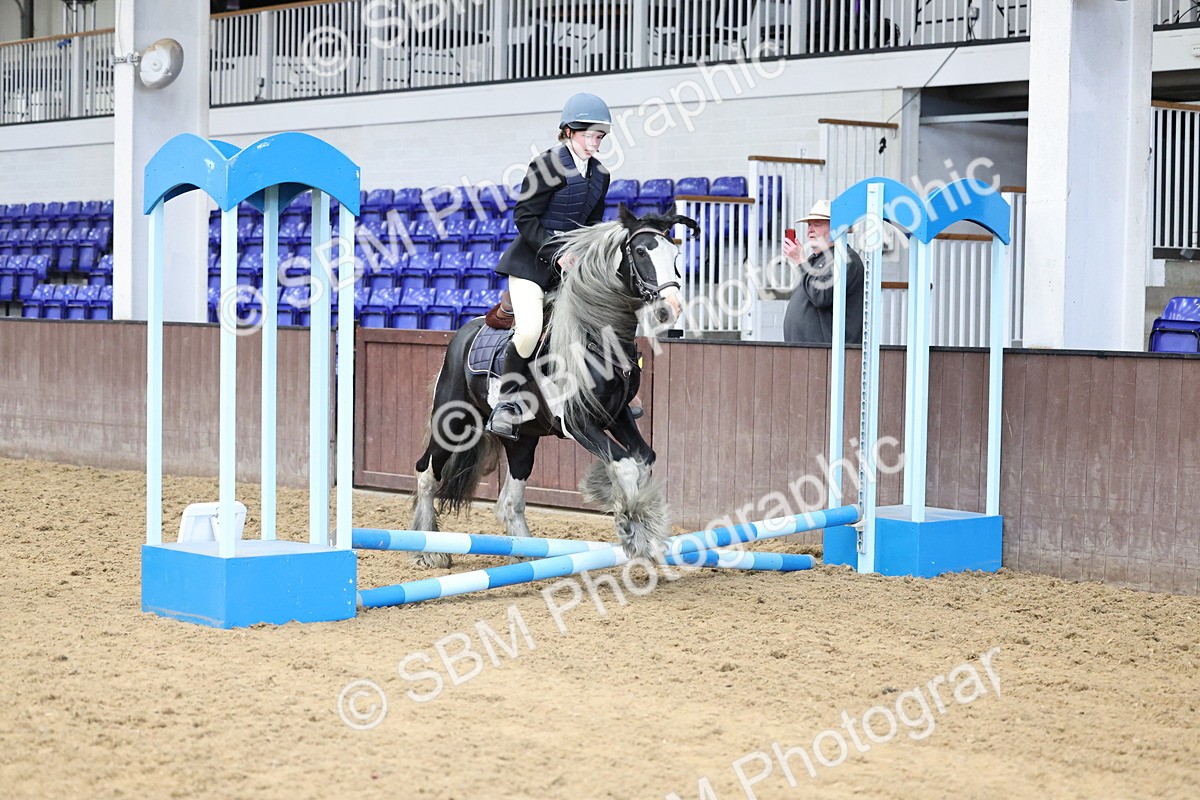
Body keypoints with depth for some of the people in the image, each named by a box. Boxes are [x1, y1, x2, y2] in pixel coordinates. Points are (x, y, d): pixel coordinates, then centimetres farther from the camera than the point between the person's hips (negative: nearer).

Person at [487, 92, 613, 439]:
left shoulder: (600, 174, 9)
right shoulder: (548, 164, -12)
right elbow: (525, 216, -13)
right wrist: (554, 253, -19)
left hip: (571, 262, 7)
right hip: (532, 260, -7)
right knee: (529, 329, -23)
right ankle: (507, 404, -8)